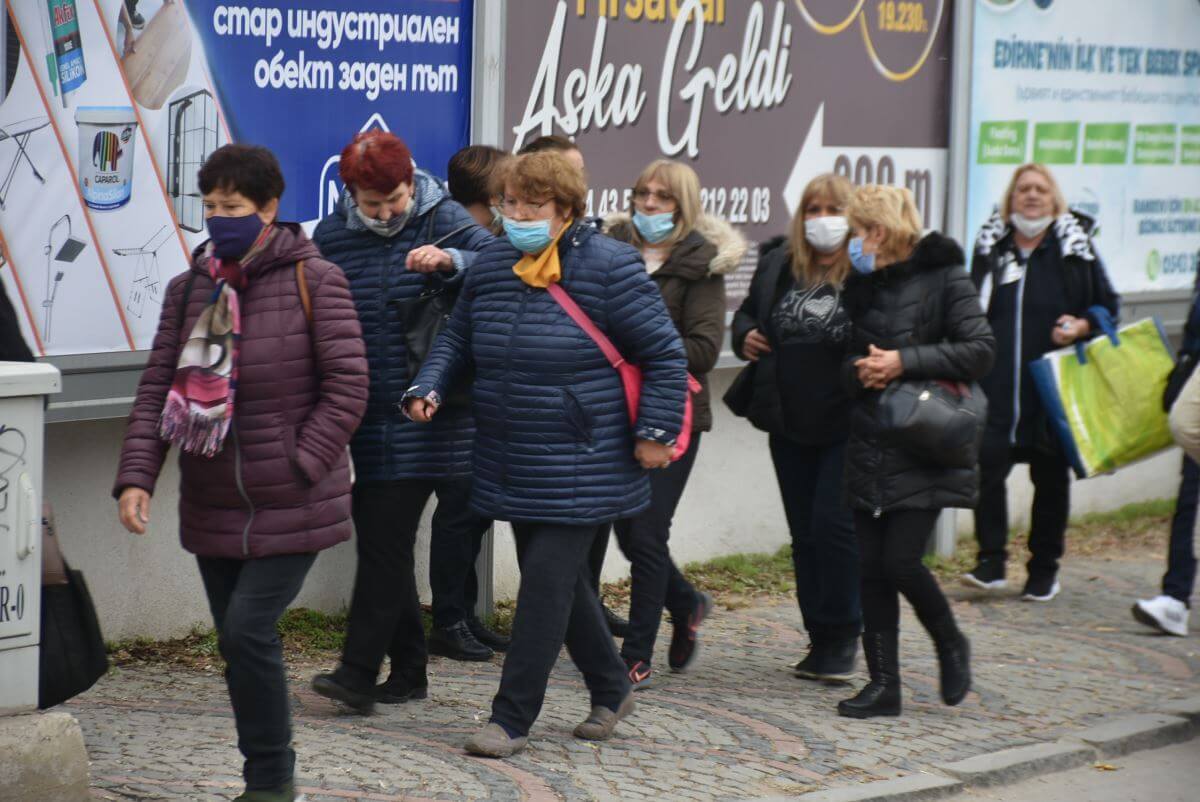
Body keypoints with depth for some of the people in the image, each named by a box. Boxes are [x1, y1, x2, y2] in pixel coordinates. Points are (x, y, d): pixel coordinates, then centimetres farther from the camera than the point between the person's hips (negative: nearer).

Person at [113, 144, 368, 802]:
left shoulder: (313, 280, -7)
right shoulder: (189, 289, 7)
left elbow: (347, 386, -9)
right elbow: (157, 388, 4)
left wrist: (299, 466, -15)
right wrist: (136, 476, -8)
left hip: (291, 508, -5)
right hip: (213, 507, 6)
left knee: (248, 630, -14)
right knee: (236, 641, 10)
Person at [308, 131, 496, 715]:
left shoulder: (444, 221, -1)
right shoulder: (330, 239, 8)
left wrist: (451, 262, -29)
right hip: (372, 419, 4)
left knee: (384, 542, -9)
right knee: (381, 541, 8)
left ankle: (359, 671, -9)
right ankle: (407, 668, 17)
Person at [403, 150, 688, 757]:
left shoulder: (609, 268, -11)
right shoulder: (491, 265, 6)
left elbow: (664, 355, -8)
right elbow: (458, 338, 18)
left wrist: (654, 433, -12)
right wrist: (429, 388, 0)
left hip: (581, 469, -6)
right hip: (513, 467, 7)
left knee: (547, 580, -8)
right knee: (562, 578, 15)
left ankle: (512, 718, -2)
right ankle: (611, 690, 34)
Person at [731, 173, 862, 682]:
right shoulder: (777, 267, 9)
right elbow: (747, 313, 25)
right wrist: (745, 336, 5)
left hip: (847, 428, -6)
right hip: (790, 426, 6)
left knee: (834, 524, -9)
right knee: (805, 532, 11)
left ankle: (841, 635, 6)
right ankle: (822, 638, 21)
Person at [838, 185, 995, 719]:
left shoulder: (943, 277, -5)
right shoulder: (861, 285, 12)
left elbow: (981, 350, -12)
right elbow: (846, 359, 18)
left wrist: (905, 362, -17)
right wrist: (859, 372, -6)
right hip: (868, 449, 6)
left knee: (901, 561, -11)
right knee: (871, 568, 3)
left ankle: (950, 644, 17)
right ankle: (884, 683, 10)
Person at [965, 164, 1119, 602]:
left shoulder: (1074, 246, 4)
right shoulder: (991, 246, 9)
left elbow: (1108, 306, 9)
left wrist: (1081, 327, -11)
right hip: (996, 382, 1)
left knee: (1049, 477, 6)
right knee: (987, 465, -13)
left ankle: (1045, 568, 17)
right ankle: (991, 560, -4)